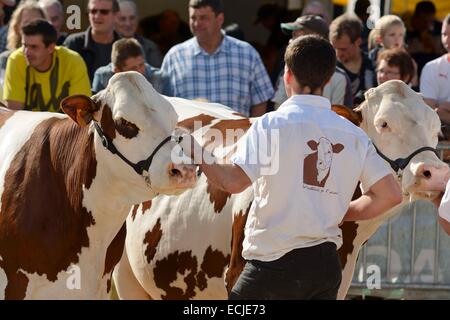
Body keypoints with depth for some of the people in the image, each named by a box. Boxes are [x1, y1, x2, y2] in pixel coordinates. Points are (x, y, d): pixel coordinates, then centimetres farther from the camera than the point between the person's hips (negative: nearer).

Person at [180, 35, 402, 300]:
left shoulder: (272, 124, -8)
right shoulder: (354, 135, 7)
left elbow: (234, 181, -19)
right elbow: (391, 194, 4)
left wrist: (195, 153, -4)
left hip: (275, 261, -5)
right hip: (327, 265, 5)